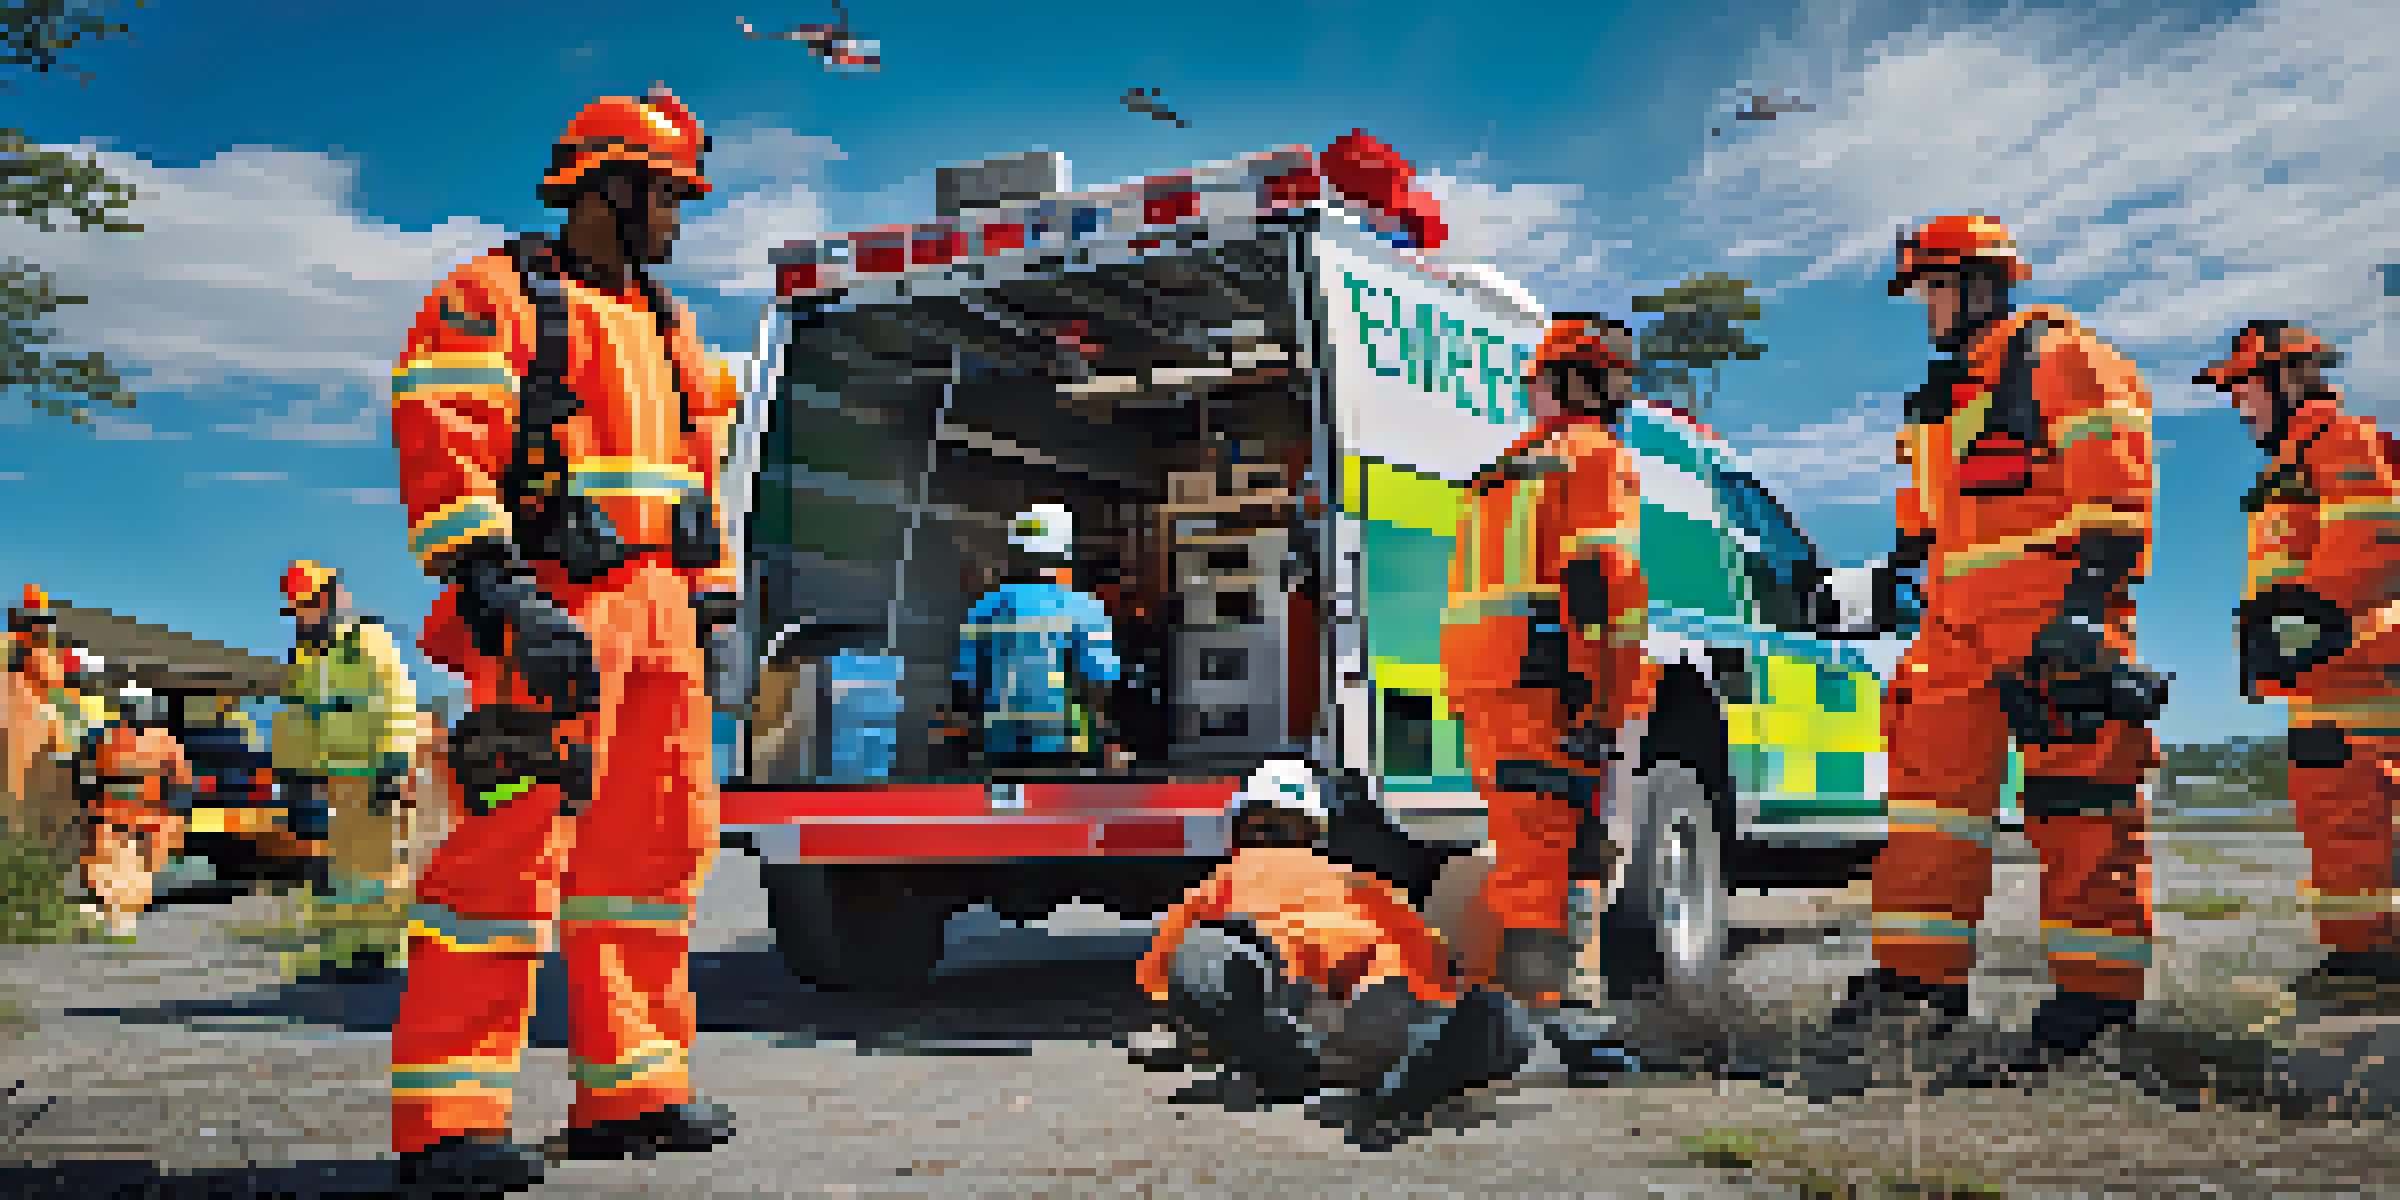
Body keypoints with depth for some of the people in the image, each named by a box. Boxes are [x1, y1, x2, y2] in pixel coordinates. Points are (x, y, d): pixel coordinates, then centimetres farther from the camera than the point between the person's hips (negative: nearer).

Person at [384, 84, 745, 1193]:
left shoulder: (669, 329, 24)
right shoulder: (494, 299, 1)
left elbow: (703, 477, 26)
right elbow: (438, 441, -12)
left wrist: (711, 605, 19)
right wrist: (492, 580, -23)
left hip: (660, 613, 8)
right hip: (552, 610, -8)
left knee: (656, 847, 8)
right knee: (514, 845, -13)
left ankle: (630, 1088, 17)